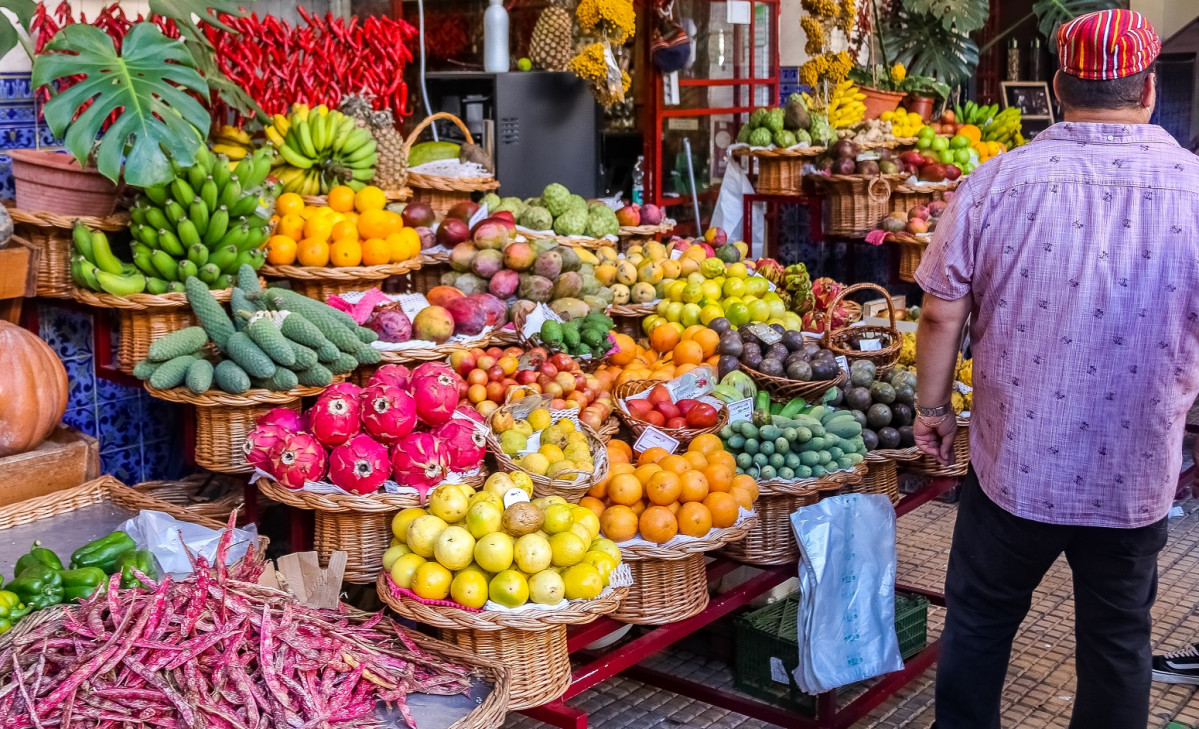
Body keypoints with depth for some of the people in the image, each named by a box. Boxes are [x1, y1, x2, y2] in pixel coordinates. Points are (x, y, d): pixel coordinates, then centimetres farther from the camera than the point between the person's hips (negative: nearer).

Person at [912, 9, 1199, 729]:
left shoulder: (995, 182, -10)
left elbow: (942, 315, -6)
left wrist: (933, 408, 8)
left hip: (1012, 468, 0)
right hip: (1136, 480, 1)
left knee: (978, 621, 18)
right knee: (1118, 642, 18)